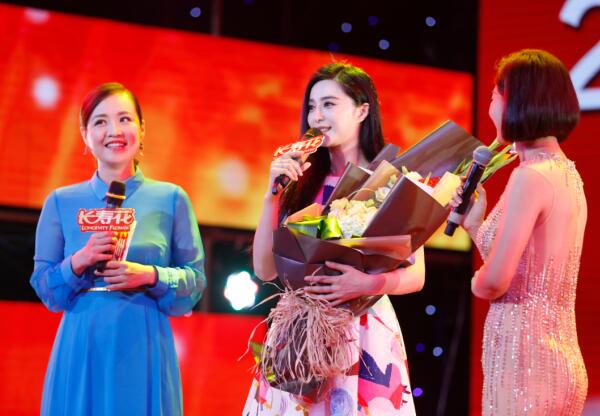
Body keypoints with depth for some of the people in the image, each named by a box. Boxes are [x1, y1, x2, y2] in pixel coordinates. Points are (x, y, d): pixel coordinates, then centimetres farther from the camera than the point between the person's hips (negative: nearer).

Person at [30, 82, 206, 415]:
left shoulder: (171, 199, 3)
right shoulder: (61, 202, 6)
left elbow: (196, 280, 3)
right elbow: (43, 285, 6)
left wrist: (151, 275, -14)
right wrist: (78, 263, -12)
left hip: (143, 348, -1)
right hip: (81, 350, 1)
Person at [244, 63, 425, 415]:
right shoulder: (303, 182, 7)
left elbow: (416, 275, -5)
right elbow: (266, 270, 3)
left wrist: (368, 283, -24)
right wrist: (273, 193, -4)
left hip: (363, 334, -3)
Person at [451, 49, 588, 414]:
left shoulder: (531, 177, -15)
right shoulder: (567, 173, 11)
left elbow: (494, 282, -17)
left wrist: (476, 282, 4)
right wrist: (474, 223, 16)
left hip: (525, 359, -9)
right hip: (561, 359, 9)